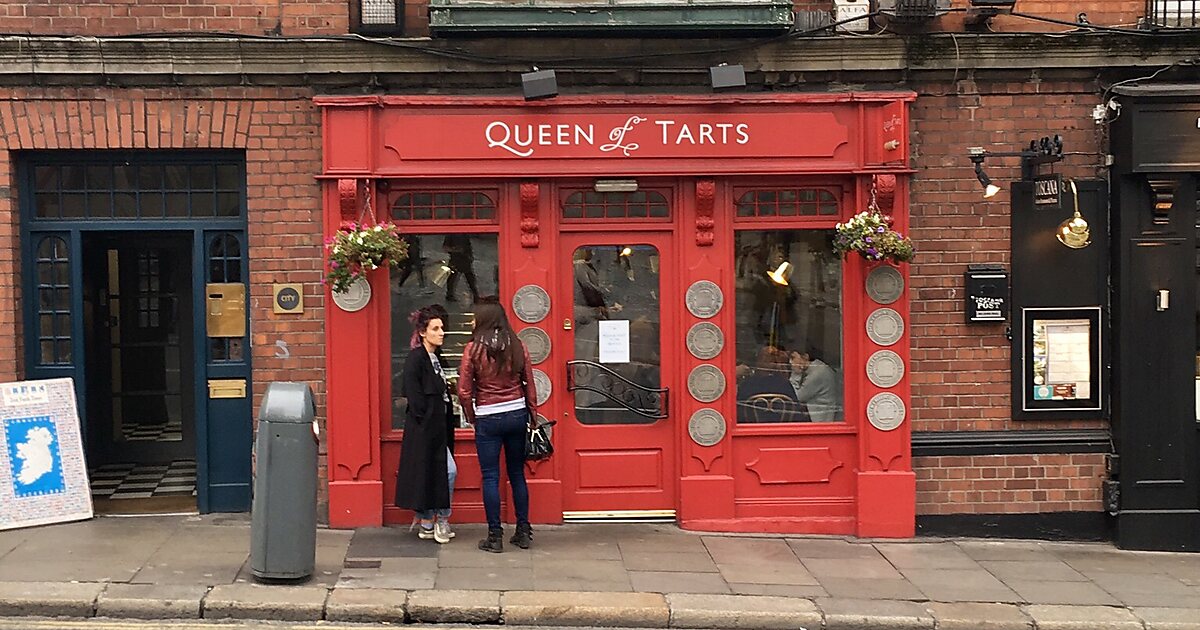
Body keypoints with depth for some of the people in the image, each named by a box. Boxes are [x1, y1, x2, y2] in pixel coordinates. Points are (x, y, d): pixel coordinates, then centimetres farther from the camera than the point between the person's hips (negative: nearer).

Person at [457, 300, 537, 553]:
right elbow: (529, 385, 4)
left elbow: (464, 391, -8)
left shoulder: (474, 348, -8)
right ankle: (524, 532, 17)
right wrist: (533, 416, 14)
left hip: (488, 418, -4)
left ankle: (495, 536, 5)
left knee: (490, 478, 3)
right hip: (517, 415, 4)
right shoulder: (518, 346, 1)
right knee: (517, 475, 13)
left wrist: (471, 417, 7)